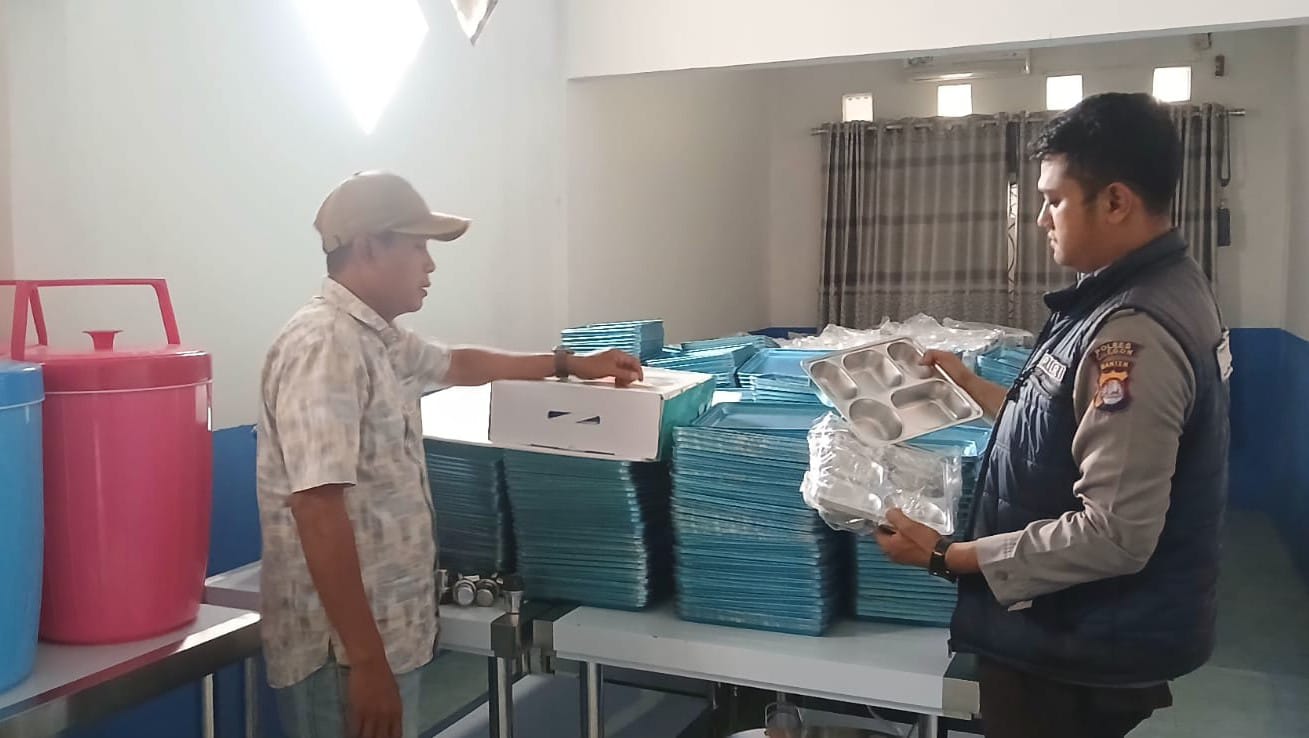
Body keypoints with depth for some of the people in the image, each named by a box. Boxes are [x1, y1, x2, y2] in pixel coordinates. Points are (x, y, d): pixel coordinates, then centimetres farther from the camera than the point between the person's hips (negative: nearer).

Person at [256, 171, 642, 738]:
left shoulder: (376, 339, 11)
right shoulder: (325, 345, -20)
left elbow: (457, 364, 30)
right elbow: (318, 512, -27)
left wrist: (569, 365, 35)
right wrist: (366, 661, -27)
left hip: (383, 630, 10)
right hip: (344, 650, -10)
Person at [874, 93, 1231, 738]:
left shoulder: (1132, 332, -27)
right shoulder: (1155, 289, 5)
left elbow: (1115, 534, -29)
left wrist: (948, 557, -24)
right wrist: (975, 388, 12)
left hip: (1079, 653, -9)